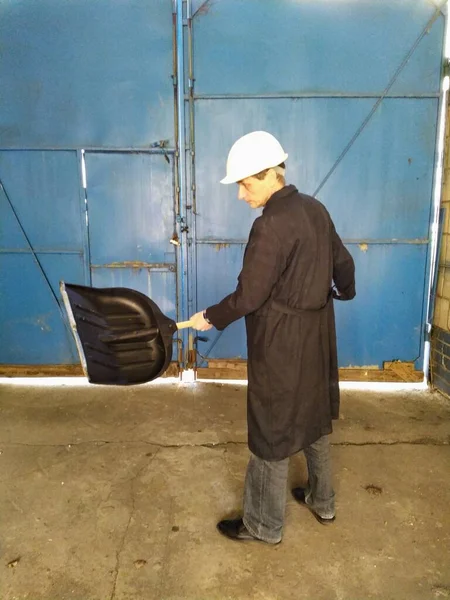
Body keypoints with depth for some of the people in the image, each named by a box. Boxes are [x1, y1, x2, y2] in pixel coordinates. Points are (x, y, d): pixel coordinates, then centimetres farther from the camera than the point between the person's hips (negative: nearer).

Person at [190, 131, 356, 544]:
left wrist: (210, 317, -5)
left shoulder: (271, 226, -23)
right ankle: (322, 501, 42)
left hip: (281, 343, -9)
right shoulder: (316, 210, 3)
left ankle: (264, 524, 25)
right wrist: (343, 291, 35)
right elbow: (343, 262, 14)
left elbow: (249, 296, -21)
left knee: (272, 430, 6)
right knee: (314, 418, 22)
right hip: (317, 334, 9)